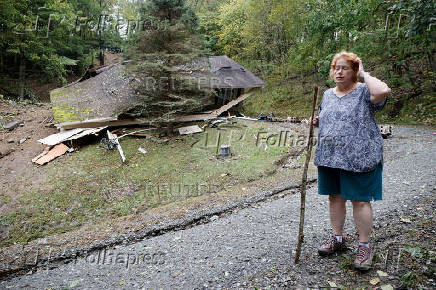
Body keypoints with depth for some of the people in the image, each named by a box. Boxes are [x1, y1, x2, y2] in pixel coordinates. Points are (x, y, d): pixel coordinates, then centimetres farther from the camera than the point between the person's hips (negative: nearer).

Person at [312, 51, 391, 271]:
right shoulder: (328, 94, 15)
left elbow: (383, 91, -28)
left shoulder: (363, 92, -5)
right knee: (335, 197, 14)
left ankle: (364, 246, 16)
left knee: (360, 201, 1)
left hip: (358, 158, -6)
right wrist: (317, 122, 4)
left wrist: (363, 75, -12)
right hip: (329, 157, 6)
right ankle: (337, 239, 30)